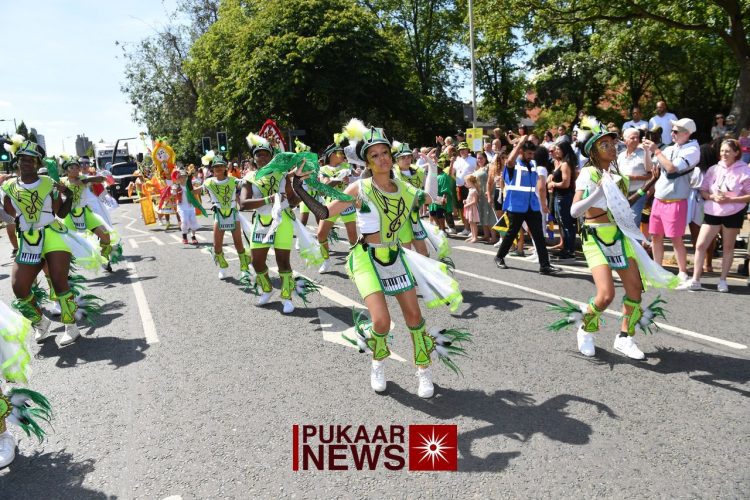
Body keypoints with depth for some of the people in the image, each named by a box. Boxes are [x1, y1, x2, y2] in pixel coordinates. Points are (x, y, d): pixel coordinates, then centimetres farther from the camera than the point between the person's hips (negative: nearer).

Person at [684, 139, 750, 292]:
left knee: (728, 247, 9)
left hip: (733, 214, -3)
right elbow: (702, 191, 6)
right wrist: (712, 197, -14)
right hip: (712, 212, 3)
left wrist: (730, 199, -19)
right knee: (700, 245, -4)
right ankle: (695, 280, 2)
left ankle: (723, 280, 19)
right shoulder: (713, 169, 4)